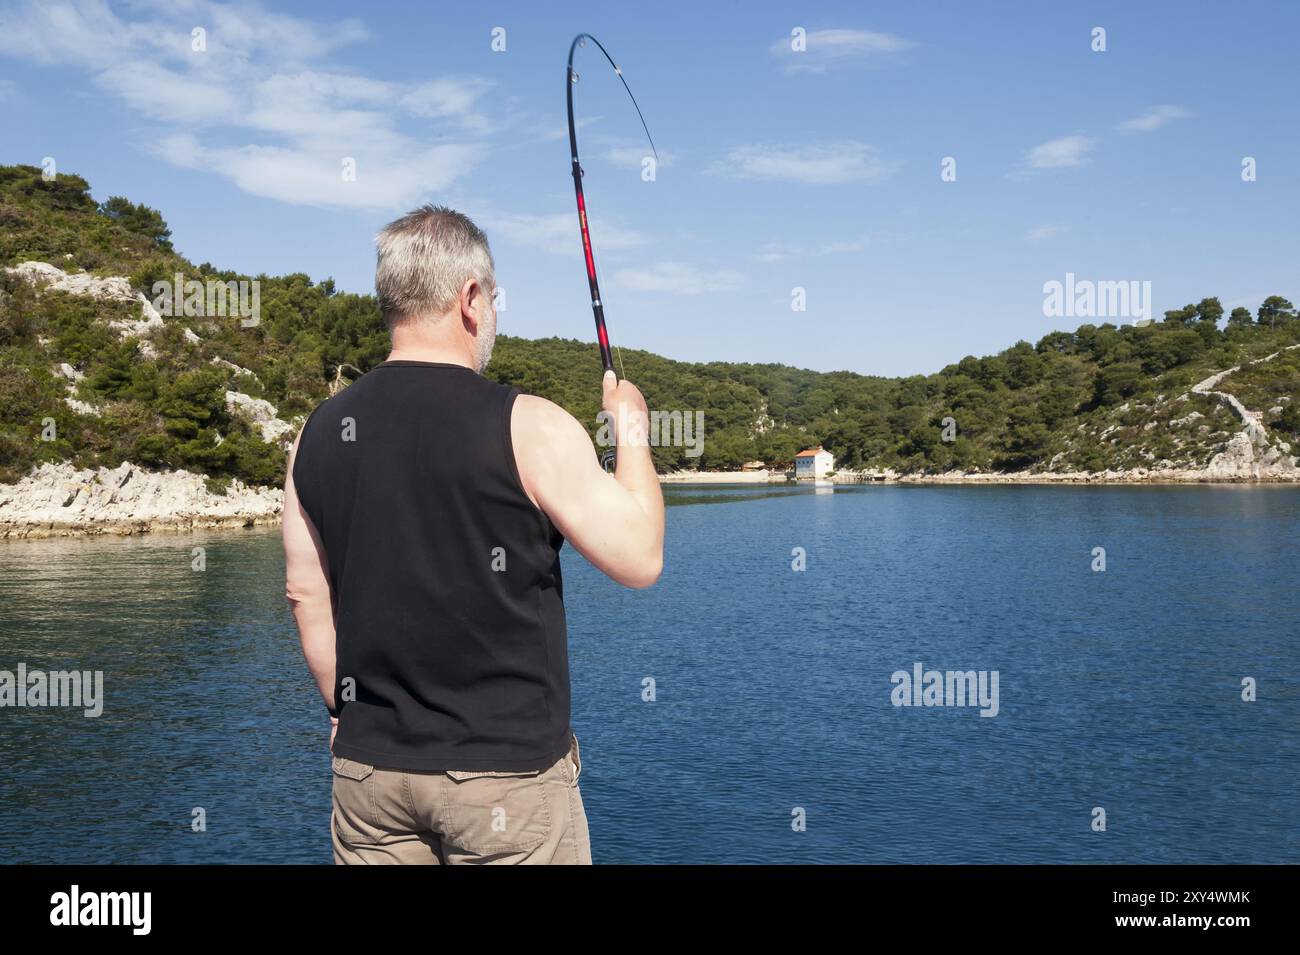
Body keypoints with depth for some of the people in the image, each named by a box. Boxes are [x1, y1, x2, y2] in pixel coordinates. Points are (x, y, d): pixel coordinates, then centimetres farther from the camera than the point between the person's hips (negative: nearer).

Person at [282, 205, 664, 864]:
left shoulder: (319, 433, 1)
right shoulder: (526, 426, -15)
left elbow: (305, 593, 8)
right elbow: (640, 558, -10)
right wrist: (632, 431, 4)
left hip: (370, 764, 5)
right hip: (507, 767, -4)